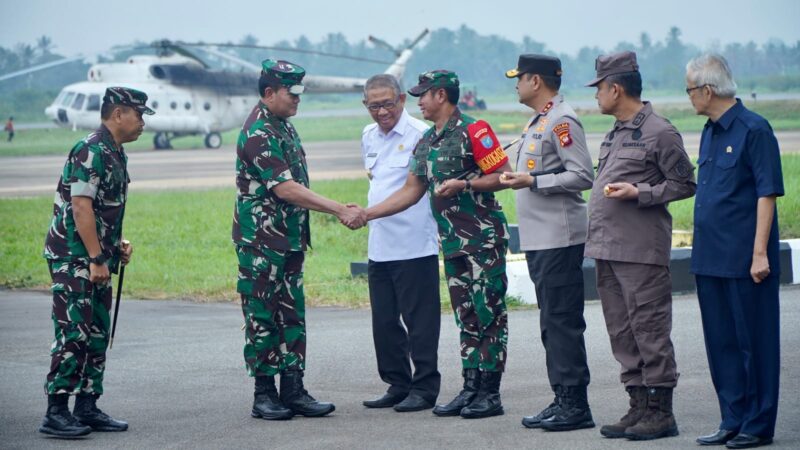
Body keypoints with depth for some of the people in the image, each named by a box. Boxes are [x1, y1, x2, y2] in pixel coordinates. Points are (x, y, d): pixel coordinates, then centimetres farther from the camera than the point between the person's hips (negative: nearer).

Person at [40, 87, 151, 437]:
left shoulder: (116, 154, 14)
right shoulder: (90, 152, -16)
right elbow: (81, 208, -21)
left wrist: (117, 245, 12)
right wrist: (96, 259, -22)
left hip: (97, 259, 10)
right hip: (73, 259, -10)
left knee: (98, 335, 10)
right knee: (74, 334, -11)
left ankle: (87, 409, 16)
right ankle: (56, 413, -8)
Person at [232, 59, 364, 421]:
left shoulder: (284, 126, 13)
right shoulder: (258, 134, -17)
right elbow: (285, 189, -24)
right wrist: (340, 211, -25)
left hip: (290, 240, 9)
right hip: (261, 242, -9)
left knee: (292, 317, 8)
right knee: (263, 318, -2)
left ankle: (293, 391, 11)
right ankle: (264, 394, 4)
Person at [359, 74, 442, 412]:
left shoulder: (421, 135, -10)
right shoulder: (369, 137, 15)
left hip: (415, 245, -8)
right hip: (379, 247, 8)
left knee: (420, 321, -2)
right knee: (384, 322, 11)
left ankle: (424, 388, 5)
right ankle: (397, 385, 21)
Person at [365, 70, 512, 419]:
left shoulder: (473, 131, -10)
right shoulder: (426, 142, 16)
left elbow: (503, 176, -12)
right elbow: (411, 190, 19)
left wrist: (464, 184, -22)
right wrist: (367, 213, 14)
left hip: (484, 239, -8)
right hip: (452, 243, 8)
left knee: (489, 315, -5)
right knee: (466, 317, 10)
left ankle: (490, 393, -3)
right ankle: (471, 389, 14)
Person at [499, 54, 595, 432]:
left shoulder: (562, 121, -12)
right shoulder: (539, 121, 19)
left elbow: (582, 176, -19)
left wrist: (532, 182, -19)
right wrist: (518, 178, 13)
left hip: (559, 238, -10)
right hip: (539, 239, 10)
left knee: (563, 322, -8)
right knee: (551, 323, 12)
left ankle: (576, 406, -5)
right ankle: (562, 400, 18)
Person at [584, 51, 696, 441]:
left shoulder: (659, 132, -8)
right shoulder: (615, 133, 18)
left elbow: (684, 184, -8)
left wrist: (638, 193, -17)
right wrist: (596, 240, 18)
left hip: (642, 251, -9)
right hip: (608, 249, 9)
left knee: (650, 330, -5)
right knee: (622, 333, 10)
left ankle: (660, 411, 0)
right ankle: (638, 405, 17)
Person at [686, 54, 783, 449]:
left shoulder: (754, 130, -12)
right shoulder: (710, 132, 13)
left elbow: (767, 194, -15)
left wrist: (759, 253, -18)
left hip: (744, 260, -8)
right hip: (711, 257, 8)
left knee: (754, 342, 1)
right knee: (721, 342, 12)